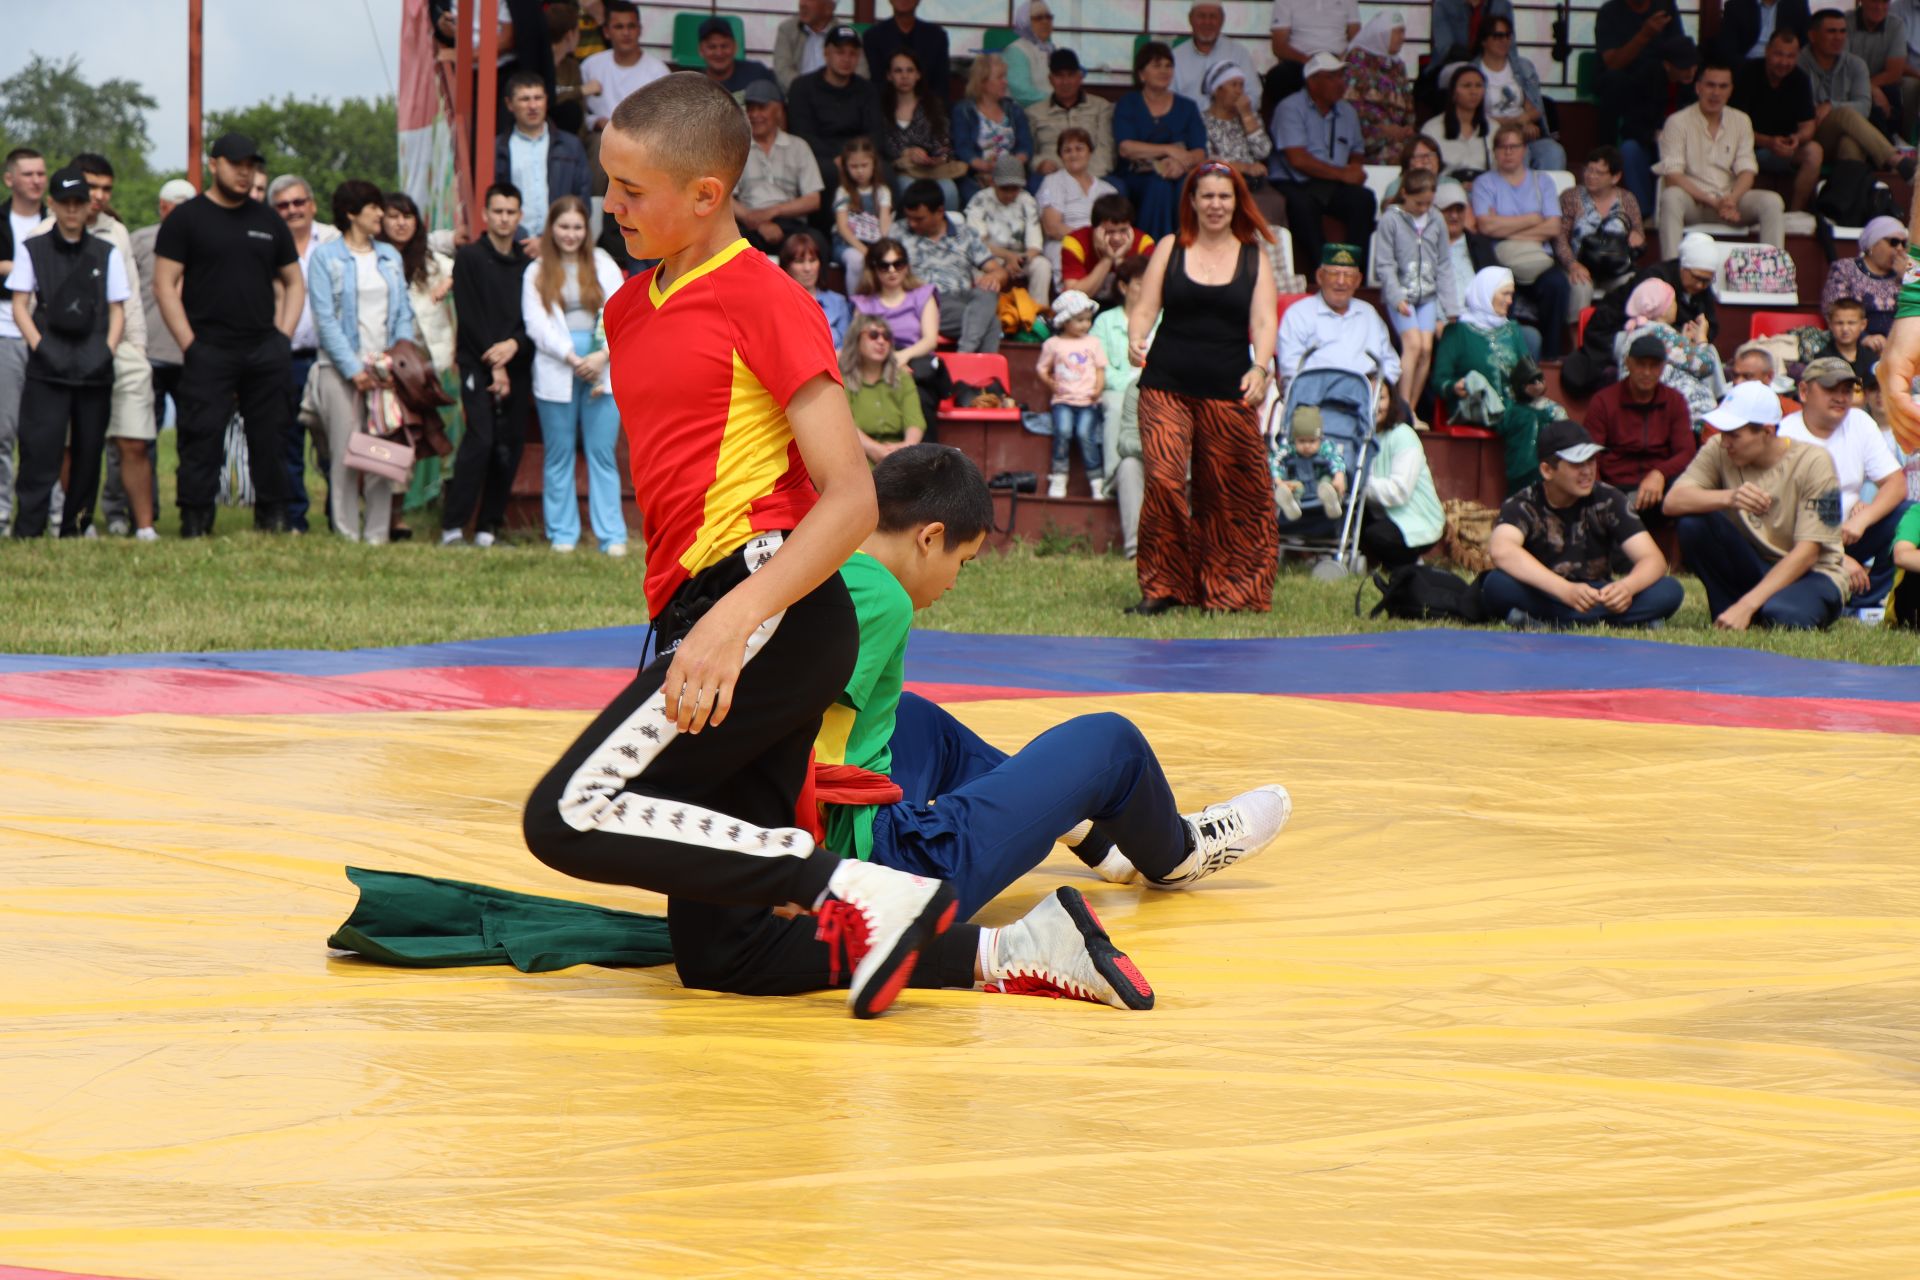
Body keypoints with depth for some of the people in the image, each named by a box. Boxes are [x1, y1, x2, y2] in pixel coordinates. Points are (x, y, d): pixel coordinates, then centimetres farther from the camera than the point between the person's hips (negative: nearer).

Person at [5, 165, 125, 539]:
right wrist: (41, 347, -9)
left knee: (88, 452, 4)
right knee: (40, 452, -12)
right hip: (46, 370, -3)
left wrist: (106, 350, -3)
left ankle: (75, 532, 11)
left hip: (95, 369, 3)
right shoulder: (32, 250, 9)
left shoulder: (107, 254, 14)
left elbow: (117, 310, 13)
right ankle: (27, 533, -14)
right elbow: (20, 306, 4)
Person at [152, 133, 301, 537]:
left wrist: (283, 335, 7)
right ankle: (194, 522, -6)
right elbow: (165, 283, -1)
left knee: (270, 438, 4)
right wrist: (189, 342, -9)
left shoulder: (269, 221, 15)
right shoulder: (187, 218, 3)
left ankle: (273, 518, 10)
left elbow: (294, 282, 21)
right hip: (209, 350, -4)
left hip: (265, 351, 4)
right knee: (202, 438, -8)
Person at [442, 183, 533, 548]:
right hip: (477, 364, -4)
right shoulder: (469, 257, 2)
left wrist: (514, 344, -12)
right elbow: (469, 316, -4)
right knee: (480, 439, -16)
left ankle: (488, 527, 6)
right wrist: (493, 364, -9)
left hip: (517, 365, 4)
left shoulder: (528, 263, 13)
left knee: (509, 446, -1)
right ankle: (452, 527, -15)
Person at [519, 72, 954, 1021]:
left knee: (571, 816, -22)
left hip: (773, 612, -9)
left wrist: (733, 620, -24)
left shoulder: (765, 299, -5)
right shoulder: (630, 310, 19)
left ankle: (861, 893, -22)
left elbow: (852, 500, -13)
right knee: (716, 958, 2)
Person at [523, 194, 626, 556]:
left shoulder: (602, 264, 11)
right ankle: (562, 534, 8)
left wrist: (602, 356, -12)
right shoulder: (536, 272, 9)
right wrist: (573, 358, -11)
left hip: (601, 371, 0)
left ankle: (612, 536, -3)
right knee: (558, 455, 3)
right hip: (555, 372, 0)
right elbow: (536, 324, -1)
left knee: (602, 453, -3)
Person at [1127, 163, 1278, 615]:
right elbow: (1145, 309, 5)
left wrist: (1260, 367, -19)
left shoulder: (1254, 259, 9)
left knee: (1228, 495, 2)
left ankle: (1226, 589, 16)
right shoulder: (1170, 249, 9)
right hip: (1167, 387, -1)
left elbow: (1263, 322, 0)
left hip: (1227, 392, 1)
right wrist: (1135, 340, -18)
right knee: (1164, 481, -14)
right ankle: (1161, 588, -6)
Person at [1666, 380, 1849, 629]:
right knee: (1693, 522, -22)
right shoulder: (1719, 451, -7)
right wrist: (1728, 497, -39)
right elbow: (1672, 502, -20)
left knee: (1780, 615, -39)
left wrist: (1746, 606, -29)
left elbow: (1806, 553, -21)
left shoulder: (1813, 462, -17)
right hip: (1750, 568, 4)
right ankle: (1728, 615, -9)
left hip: (1811, 574, -4)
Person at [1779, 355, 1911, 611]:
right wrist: (1838, 559, -25)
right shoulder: (1784, 437, -13)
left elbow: (1896, 484, -2)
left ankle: (1864, 604, -14)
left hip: (1847, 535, 6)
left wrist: (1862, 519, -21)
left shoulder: (1860, 423, 4)